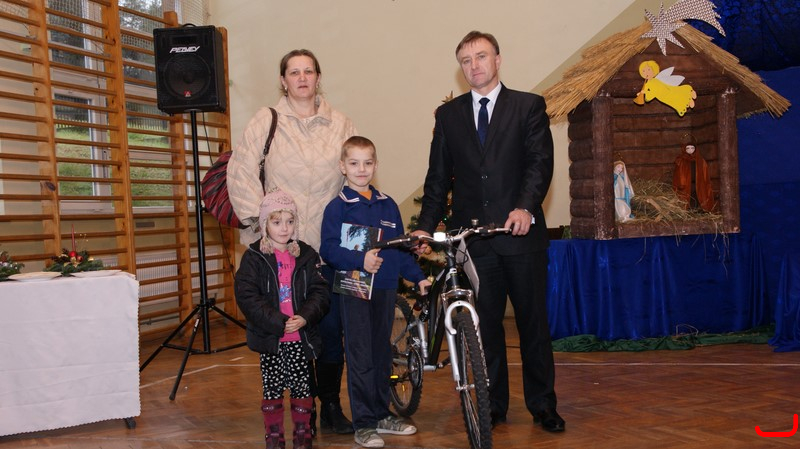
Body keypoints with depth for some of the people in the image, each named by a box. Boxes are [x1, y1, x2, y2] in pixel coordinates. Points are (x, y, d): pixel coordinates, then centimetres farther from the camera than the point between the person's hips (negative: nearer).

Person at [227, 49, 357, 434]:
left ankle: (331, 406, 20)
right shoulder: (265, 122, 3)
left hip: (330, 246, 2)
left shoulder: (340, 124, 8)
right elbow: (240, 174, 1)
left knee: (331, 328, 4)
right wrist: (258, 219, -5)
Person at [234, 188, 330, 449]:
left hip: (302, 338, 2)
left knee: (302, 387, 8)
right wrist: (279, 322, -19)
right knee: (272, 388, 7)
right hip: (270, 339, -2)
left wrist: (304, 317, -18)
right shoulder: (254, 258, -4)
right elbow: (247, 296, -12)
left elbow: (319, 291, 0)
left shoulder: (306, 255, 4)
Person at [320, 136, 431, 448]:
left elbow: (400, 248, 17)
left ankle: (381, 415, 27)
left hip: (385, 289, 5)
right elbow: (328, 249, -12)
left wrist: (418, 277, 12)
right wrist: (360, 260, -25)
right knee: (361, 358, -1)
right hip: (354, 290, -5)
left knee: (382, 355, 14)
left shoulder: (387, 205, 11)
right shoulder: (337, 207, -4)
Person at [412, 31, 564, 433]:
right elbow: (438, 177, 10)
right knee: (485, 324, 9)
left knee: (534, 322, 7)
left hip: (521, 233, -2)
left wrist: (525, 207, -24)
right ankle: (493, 405, 21)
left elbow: (540, 161, -7)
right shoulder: (448, 115, 12)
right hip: (472, 235, 2)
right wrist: (425, 226, -2)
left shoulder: (529, 106, 4)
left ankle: (542, 405, 20)